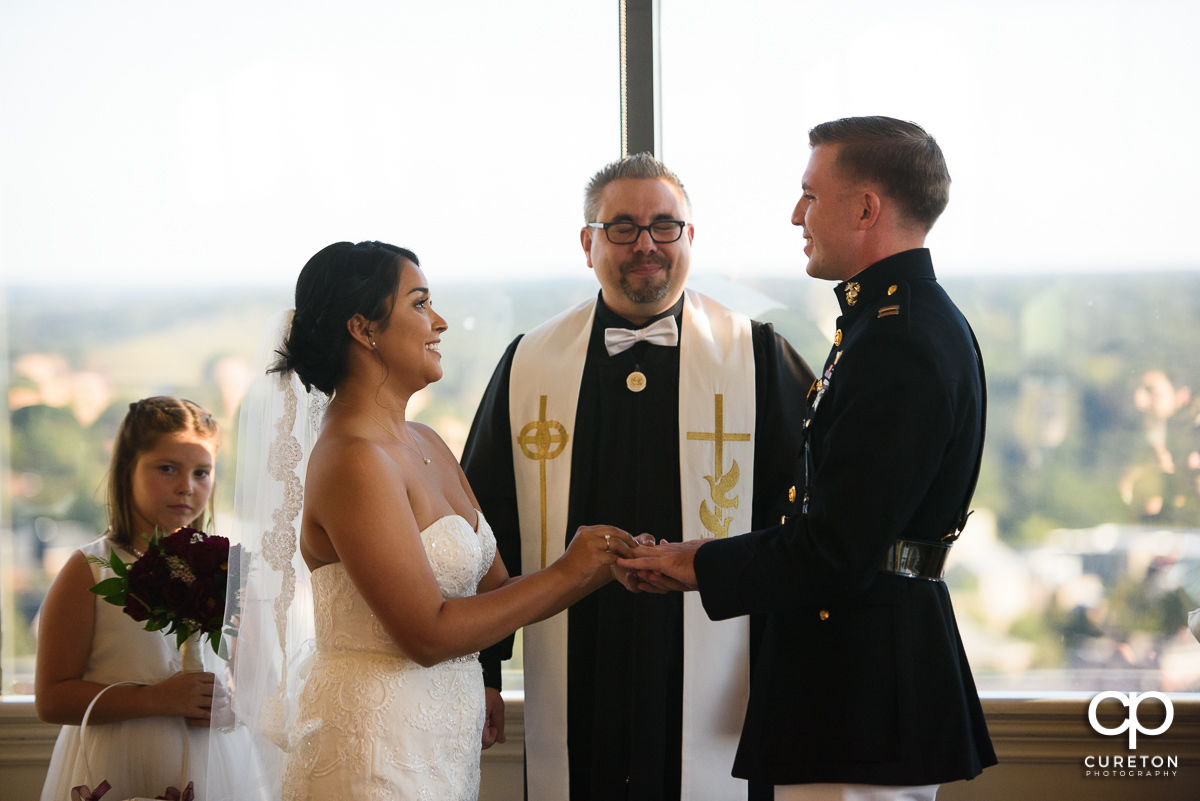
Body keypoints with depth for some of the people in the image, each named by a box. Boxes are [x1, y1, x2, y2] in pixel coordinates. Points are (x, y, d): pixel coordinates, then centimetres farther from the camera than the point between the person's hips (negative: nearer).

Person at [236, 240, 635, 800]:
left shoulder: (426, 445, 10)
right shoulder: (353, 462, -18)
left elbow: (493, 589, 9)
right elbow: (428, 633, -21)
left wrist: (600, 568, -4)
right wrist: (564, 574, -13)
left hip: (442, 744, 9)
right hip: (378, 750, -9)